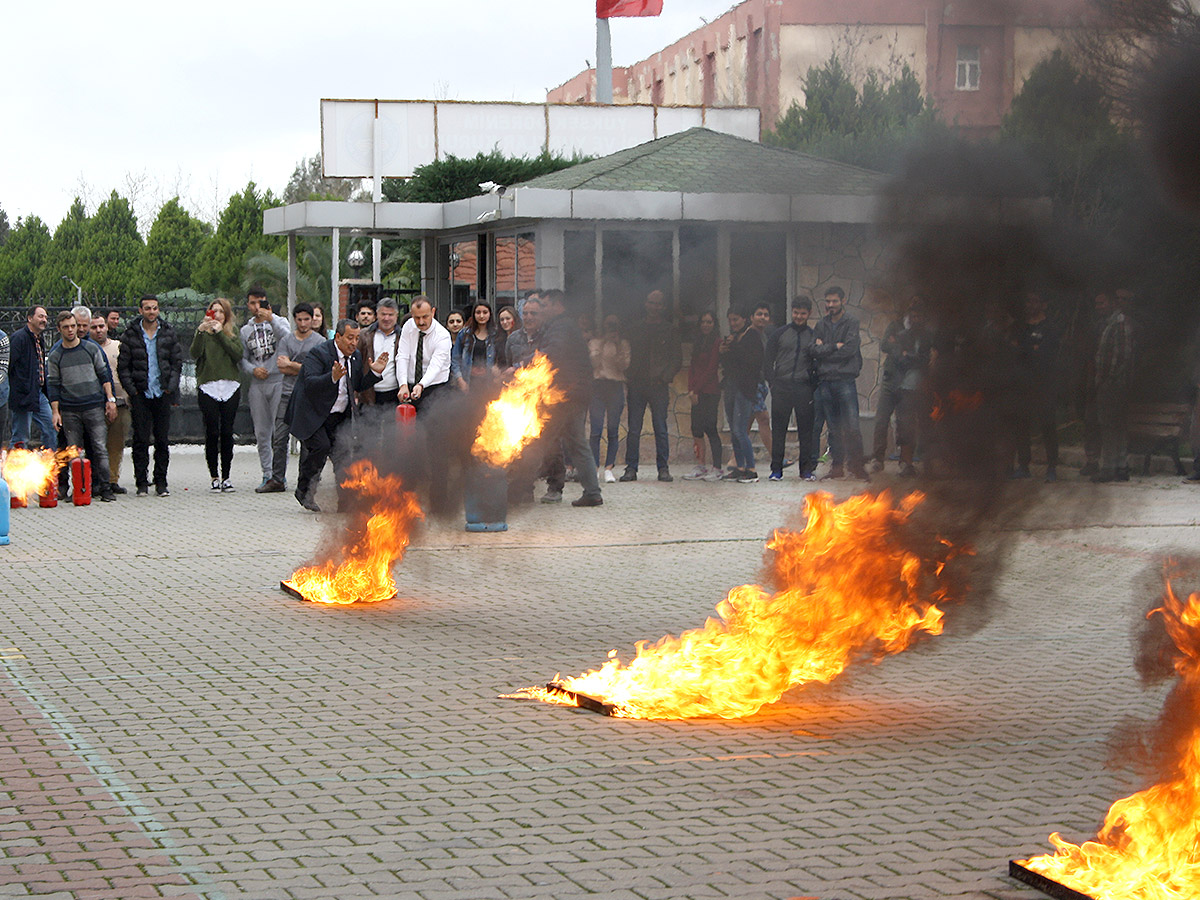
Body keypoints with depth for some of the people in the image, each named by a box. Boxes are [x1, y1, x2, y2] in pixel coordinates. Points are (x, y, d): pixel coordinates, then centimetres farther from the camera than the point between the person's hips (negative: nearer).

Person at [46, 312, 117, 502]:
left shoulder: (91, 348, 7)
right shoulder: (54, 356, 7)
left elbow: (104, 375, 12)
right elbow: (53, 385, 8)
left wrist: (110, 400, 5)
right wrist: (55, 411, 2)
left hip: (95, 407, -1)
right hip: (69, 411, 1)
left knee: (99, 448, -7)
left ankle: (106, 488, -6)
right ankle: (78, 489, 6)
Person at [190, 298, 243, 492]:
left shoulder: (232, 335, 14)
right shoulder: (203, 333, 10)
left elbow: (238, 354, -4)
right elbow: (195, 353, -8)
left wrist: (220, 333, -6)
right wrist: (201, 330, -20)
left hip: (230, 387, 1)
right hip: (208, 387, -1)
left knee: (227, 432, 0)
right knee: (212, 433, -5)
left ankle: (226, 476, 6)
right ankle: (214, 477, 3)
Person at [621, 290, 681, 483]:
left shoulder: (669, 331, 8)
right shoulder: (637, 329, 15)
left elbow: (677, 359, 5)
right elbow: (628, 355, 15)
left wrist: (666, 376, -9)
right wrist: (628, 376, 0)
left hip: (658, 386, -2)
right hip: (637, 385, 2)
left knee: (660, 429, -2)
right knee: (633, 429, -1)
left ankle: (663, 468, 3)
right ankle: (631, 468, 3)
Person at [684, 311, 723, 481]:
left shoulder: (717, 342, -7)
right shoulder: (698, 342, 17)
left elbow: (711, 369, -11)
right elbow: (692, 367, 14)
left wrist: (696, 389, -11)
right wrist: (691, 389, 1)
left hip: (710, 391, -7)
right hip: (697, 391, 7)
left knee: (709, 427, -8)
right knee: (696, 427, 4)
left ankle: (717, 468, -5)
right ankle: (700, 467, 7)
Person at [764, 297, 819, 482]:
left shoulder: (813, 336, 10)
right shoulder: (779, 334, 9)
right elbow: (767, 362, 8)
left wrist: (812, 386, -2)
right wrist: (774, 383, -2)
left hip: (804, 388, 0)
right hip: (781, 388, 0)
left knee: (806, 430, 0)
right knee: (778, 430, 0)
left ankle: (807, 469, 6)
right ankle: (776, 469, 4)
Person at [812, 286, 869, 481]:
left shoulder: (852, 323, 2)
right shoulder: (821, 325, 15)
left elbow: (850, 349, -10)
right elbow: (814, 350, 2)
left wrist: (824, 350, -3)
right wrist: (835, 346, -9)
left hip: (845, 379, -4)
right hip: (825, 381, 4)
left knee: (852, 426, -9)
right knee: (833, 427, 7)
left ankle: (857, 465, -3)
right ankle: (837, 465, 12)